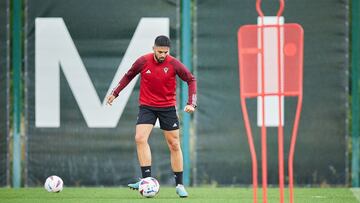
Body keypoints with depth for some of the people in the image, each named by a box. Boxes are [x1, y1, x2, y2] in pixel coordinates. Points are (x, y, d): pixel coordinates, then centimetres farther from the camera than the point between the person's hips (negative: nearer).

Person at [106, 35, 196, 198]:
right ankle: (147, 180, -23)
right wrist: (115, 93, 9)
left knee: (174, 145, 3)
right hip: (146, 106, 0)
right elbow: (129, 75, 10)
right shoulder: (143, 62, -8)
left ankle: (179, 185, 15)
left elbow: (191, 80, -2)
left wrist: (191, 103, -12)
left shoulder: (174, 64, -11)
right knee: (140, 138, -21)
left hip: (168, 107, 0)